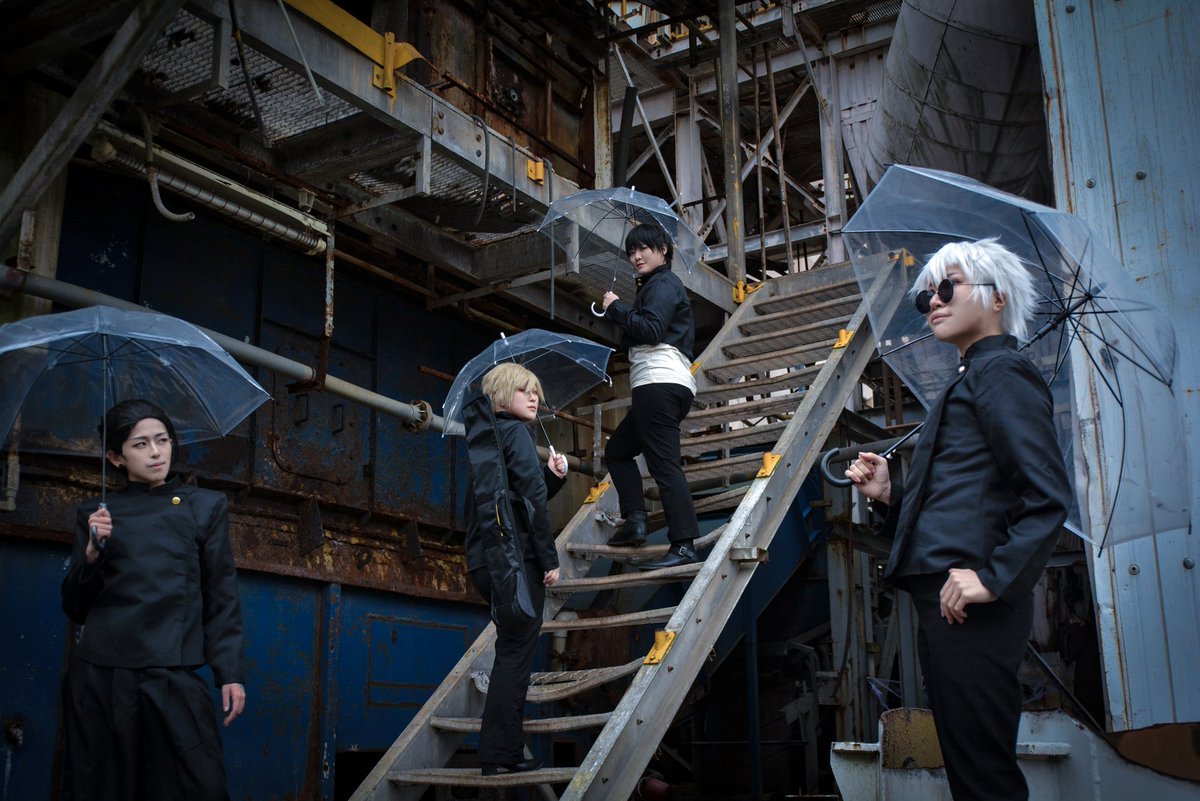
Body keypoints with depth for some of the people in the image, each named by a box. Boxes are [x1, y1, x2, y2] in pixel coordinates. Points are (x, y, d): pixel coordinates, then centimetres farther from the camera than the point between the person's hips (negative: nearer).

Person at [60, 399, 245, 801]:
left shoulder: (206, 506, 8)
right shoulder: (96, 514, 10)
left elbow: (222, 598, 6)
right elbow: (75, 608, 10)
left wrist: (230, 674, -2)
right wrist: (92, 552, -7)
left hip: (173, 678, -1)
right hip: (98, 678, 2)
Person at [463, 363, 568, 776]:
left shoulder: (484, 436, 21)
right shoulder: (515, 431, -6)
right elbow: (532, 498, -16)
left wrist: (552, 475, 8)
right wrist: (550, 559, -14)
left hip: (486, 561, 9)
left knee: (511, 652, 16)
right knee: (516, 653, -4)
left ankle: (502, 752, 19)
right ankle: (500, 754, -2)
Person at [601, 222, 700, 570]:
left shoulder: (663, 284, -2)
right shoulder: (656, 286, 28)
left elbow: (651, 330, -17)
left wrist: (616, 307, -7)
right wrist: (621, 313, 11)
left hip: (659, 381, -11)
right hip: (659, 386, 11)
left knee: (664, 463, -15)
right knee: (617, 450, 17)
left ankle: (684, 544, -19)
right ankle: (635, 521, 8)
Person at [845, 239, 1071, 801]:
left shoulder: (1001, 371, -6)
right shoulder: (968, 381, 23)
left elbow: (1047, 494, -17)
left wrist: (994, 578, -23)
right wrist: (891, 494, 9)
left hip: (969, 606, -10)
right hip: (941, 605, 10)